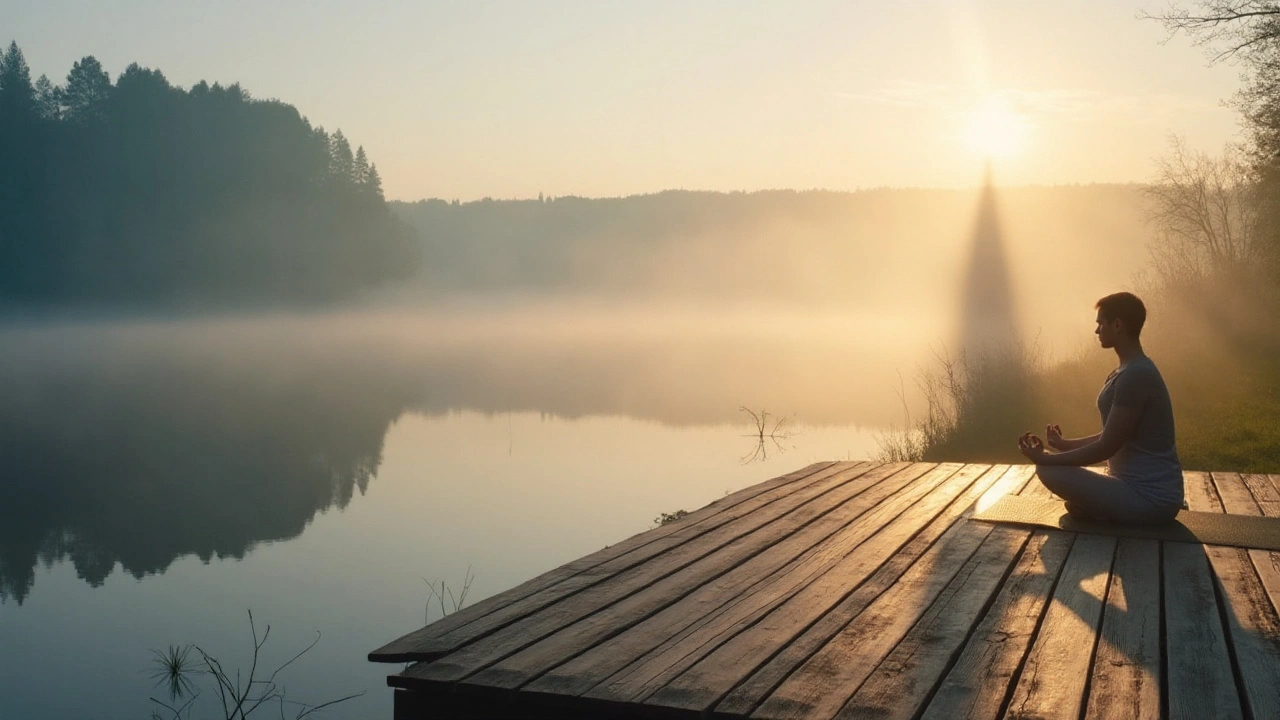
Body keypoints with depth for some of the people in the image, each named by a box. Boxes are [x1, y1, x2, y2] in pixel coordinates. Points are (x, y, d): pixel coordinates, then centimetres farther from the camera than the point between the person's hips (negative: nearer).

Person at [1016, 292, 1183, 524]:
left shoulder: (1135, 375, -20)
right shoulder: (1133, 371, 11)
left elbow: (1106, 447, -19)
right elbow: (1112, 436, 20)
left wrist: (1046, 458, -13)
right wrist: (1065, 445, 22)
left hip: (1149, 498, -10)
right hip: (1152, 491, 10)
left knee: (1050, 472, -19)